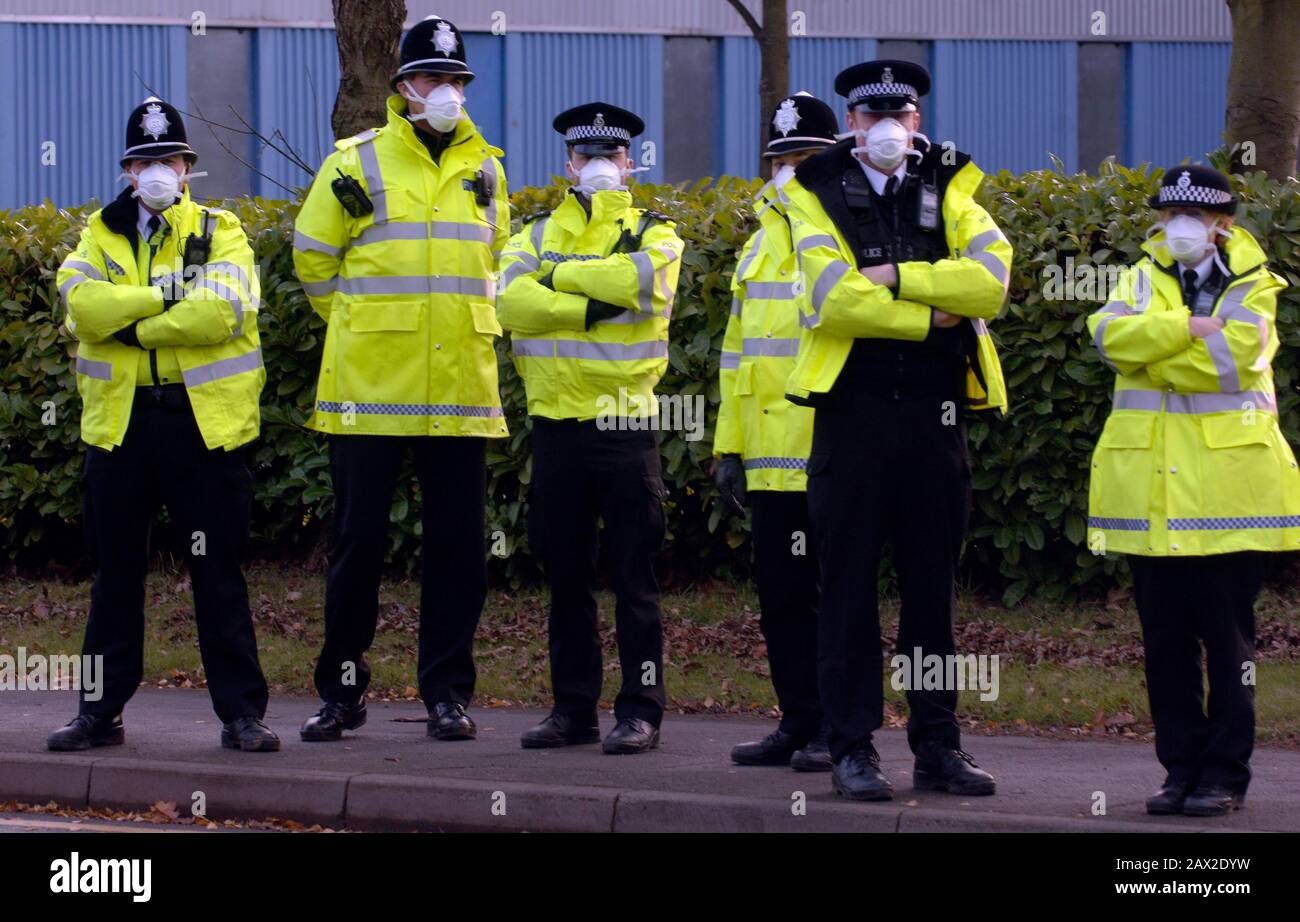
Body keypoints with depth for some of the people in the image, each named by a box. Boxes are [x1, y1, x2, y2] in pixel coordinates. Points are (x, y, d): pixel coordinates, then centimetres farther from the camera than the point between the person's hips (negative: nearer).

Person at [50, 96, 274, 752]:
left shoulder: (219, 232, 3)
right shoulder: (100, 236, 10)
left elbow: (224, 311, -16)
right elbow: (82, 303, -10)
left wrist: (131, 325, -13)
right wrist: (166, 295, -17)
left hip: (204, 421, -2)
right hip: (120, 422, 3)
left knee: (219, 575, 0)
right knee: (116, 574, 9)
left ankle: (241, 714, 4)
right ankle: (100, 712, 16)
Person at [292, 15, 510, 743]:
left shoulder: (485, 168, 11)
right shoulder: (357, 163, 1)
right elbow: (314, 257, 8)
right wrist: (362, 324, 9)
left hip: (460, 393, 3)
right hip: (370, 389, -3)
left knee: (458, 545, 2)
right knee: (359, 542, 2)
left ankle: (448, 692, 9)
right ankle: (343, 689, 11)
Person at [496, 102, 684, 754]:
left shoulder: (653, 232, 6)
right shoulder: (538, 234, 12)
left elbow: (642, 279, -18)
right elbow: (511, 301, -8)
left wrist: (561, 272, -10)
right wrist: (590, 307, -16)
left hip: (625, 425, -3)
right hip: (556, 425, 3)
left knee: (633, 577, -3)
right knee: (565, 574, 8)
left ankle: (640, 712, 1)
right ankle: (573, 709, 16)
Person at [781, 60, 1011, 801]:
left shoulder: (949, 191, 8)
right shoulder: (819, 194, 2)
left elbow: (990, 280, -10)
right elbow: (833, 298, -14)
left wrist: (895, 277, -16)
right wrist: (931, 316, -12)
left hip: (935, 413, 2)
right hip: (852, 412, -2)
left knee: (933, 586, 7)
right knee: (850, 586, -1)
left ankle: (938, 745, 13)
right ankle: (854, 747, 3)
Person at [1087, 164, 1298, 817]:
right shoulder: (1142, 281, 14)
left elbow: (1233, 359, -14)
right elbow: (1111, 333, -8)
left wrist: (1150, 352, -9)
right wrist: (1188, 328, -17)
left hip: (1226, 487, -3)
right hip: (1151, 488, 3)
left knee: (1227, 639, -1)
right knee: (1165, 640, 5)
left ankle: (1225, 772, 3)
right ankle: (1181, 768, 12)